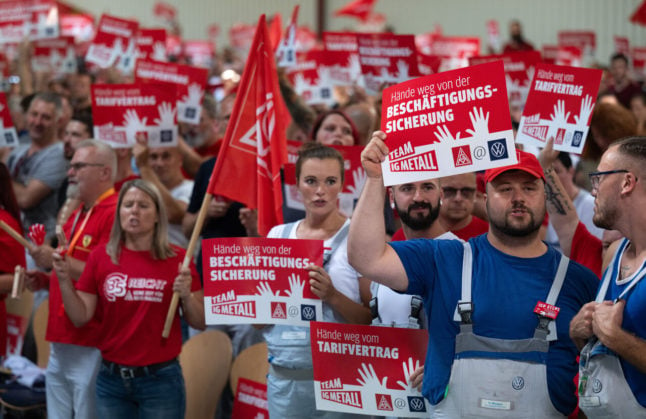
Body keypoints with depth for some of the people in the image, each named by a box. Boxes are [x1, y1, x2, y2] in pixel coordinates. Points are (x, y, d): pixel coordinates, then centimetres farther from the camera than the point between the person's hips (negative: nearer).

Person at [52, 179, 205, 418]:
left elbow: (200, 323, 1)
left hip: (160, 380, -2)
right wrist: (64, 280, -10)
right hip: (111, 379, 2)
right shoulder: (101, 257, 3)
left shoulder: (178, 260, -2)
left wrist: (186, 296, -17)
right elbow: (81, 317, 3)